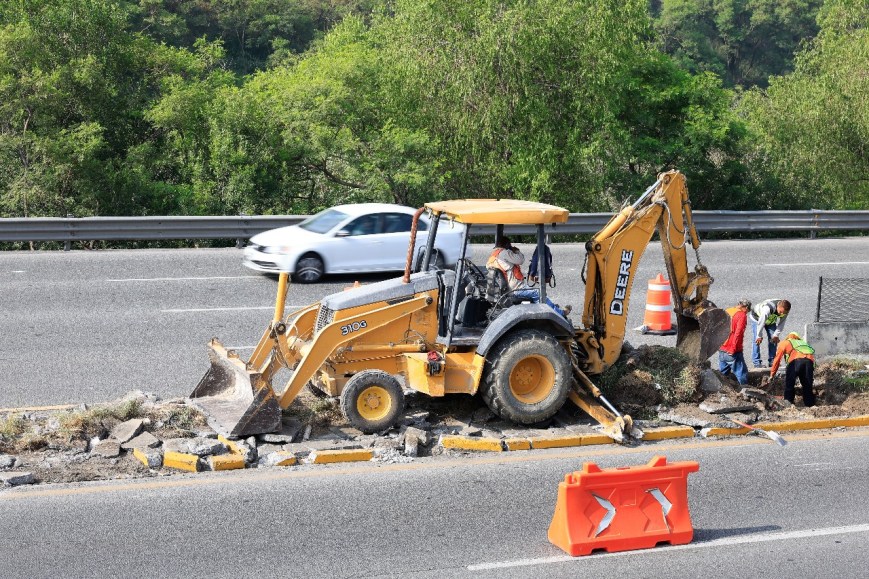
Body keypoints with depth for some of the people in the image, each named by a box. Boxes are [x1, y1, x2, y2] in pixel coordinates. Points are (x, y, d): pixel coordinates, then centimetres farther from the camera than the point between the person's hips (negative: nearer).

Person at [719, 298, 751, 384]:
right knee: (742, 374, 1)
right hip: (733, 352, -7)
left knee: (722, 373, 17)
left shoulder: (727, 311, 11)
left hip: (721, 350, 7)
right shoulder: (742, 315, -10)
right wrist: (733, 349, -16)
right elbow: (738, 333, -20)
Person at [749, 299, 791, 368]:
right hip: (757, 317, -6)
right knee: (757, 340, -15)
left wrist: (776, 335, -20)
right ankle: (757, 362, -13)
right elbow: (761, 323, -35)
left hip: (771, 320, 6)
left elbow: (781, 324, -12)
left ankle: (772, 361, 3)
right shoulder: (768, 308, -44)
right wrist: (759, 336, -26)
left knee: (774, 339, -4)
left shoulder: (785, 311, -24)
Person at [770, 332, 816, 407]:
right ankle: (810, 405, 14)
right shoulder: (803, 342, 41)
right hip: (810, 360, 4)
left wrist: (772, 374, 33)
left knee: (789, 384, 8)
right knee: (807, 385, 14)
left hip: (796, 359, -4)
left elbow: (777, 359, 25)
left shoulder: (784, 343, 30)